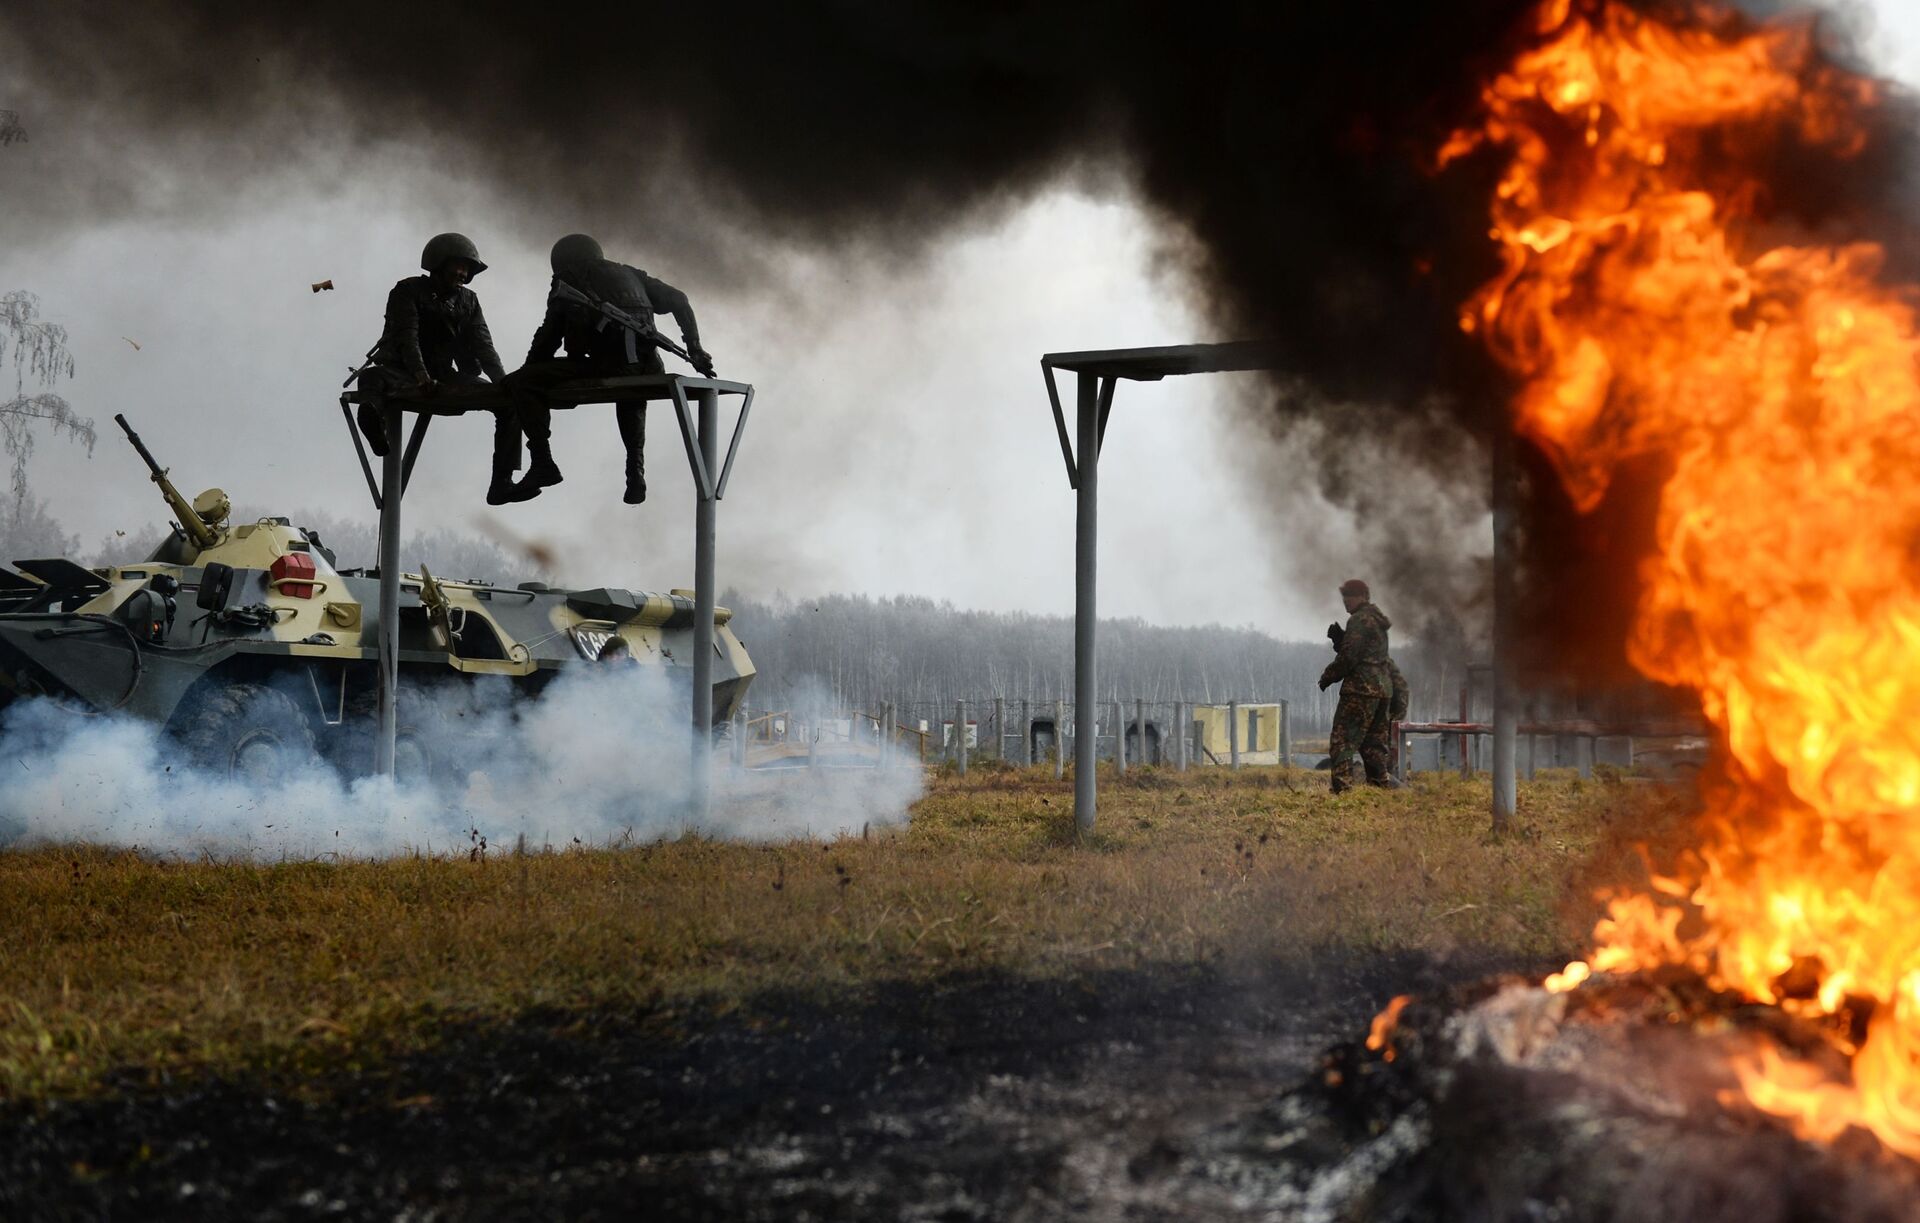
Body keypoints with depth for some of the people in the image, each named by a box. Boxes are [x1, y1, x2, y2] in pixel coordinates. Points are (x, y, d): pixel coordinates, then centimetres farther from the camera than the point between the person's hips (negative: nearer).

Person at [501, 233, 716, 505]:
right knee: (631, 396, 41)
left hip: (607, 364, -6)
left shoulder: (568, 279, 15)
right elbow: (678, 301, 24)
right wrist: (695, 350, 23)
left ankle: (543, 462, -11)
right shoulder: (629, 275, 30)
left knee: (520, 383, -1)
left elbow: (549, 337, 10)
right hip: (647, 368, 6)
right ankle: (636, 469, 23)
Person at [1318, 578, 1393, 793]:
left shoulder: (1359, 620, -11)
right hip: (1383, 688, 10)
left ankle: (1342, 789, -20)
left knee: (1342, 741, -10)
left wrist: (1328, 676, -3)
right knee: (1374, 743, 15)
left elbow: (1349, 656, -16)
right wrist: (1339, 638, 12)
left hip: (1361, 689, -10)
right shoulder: (1377, 620, 19)